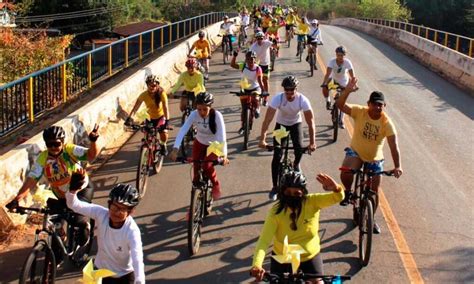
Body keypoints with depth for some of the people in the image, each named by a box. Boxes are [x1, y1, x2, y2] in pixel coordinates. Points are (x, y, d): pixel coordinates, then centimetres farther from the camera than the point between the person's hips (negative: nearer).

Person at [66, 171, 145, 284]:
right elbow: (74, 205, -24)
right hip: (101, 272, 3)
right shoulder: (101, 214, -20)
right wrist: (73, 190, -46)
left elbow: (137, 259, -41)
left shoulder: (132, 231, -29)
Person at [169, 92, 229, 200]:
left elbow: (222, 136, -38)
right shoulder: (194, 114, -24)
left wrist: (224, 154, -49)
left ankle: (216, 185, 6)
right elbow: (182, 130, -31)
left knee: (206, 166, -23)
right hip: (199, 143, 3)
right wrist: (175, 149, -42)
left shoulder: (217, 115, -30)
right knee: (196, 170, 0)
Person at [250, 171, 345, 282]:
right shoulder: (276, 211, -24)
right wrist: (256, 265, -47)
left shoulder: (313, 202, -19)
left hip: (310, 256, 1)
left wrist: (336, 188, -56)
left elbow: (338, 197, -31)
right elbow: (264, 240, -30)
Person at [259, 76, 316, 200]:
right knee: (277, 156, -10)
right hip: (281, 124, -1)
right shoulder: (277, 98, -32)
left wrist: (312, 142, -37)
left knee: (299, 149, -17)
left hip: (296, 124, 1)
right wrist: (262, 139, -44)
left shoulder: (303, 100, -30)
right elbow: (267, 119, -35)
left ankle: (296, 164, 21)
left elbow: (310, 121, -29)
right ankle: (275, 187, 1)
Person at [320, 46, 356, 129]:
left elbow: (352, 75, -30)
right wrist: (324, 83, -51)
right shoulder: (332, 61, -28)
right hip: (333, 78, 0)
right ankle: (328, 101, 4)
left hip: (343, 82, 0)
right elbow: (328, 73, -37)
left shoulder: (347, 62, -28)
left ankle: (341, 120, 11)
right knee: (324, 89, -29)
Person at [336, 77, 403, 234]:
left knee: (374, 192, 8)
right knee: (345, 173, -33)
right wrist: (348, 90, -47)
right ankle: (348, 192, 1)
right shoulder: (360, 112, -18)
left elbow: (394, 146, -25)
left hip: (375, 159, 1)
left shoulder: (387, 123, -20)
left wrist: (398, 166, -37)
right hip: (355, 152, -1)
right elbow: (340, 105, -31)